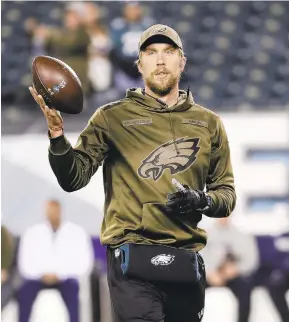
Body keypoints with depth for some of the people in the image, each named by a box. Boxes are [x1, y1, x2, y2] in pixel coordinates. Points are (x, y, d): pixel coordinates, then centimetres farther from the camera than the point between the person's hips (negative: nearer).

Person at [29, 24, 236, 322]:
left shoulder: (208, 123, 13)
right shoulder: (112, 117, 5)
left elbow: (226, 193, 15)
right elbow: (74, 179, -2)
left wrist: (202, 201, -7)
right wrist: (57, 134, -19)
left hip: (186, 261, 4)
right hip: (133, 258, -4)